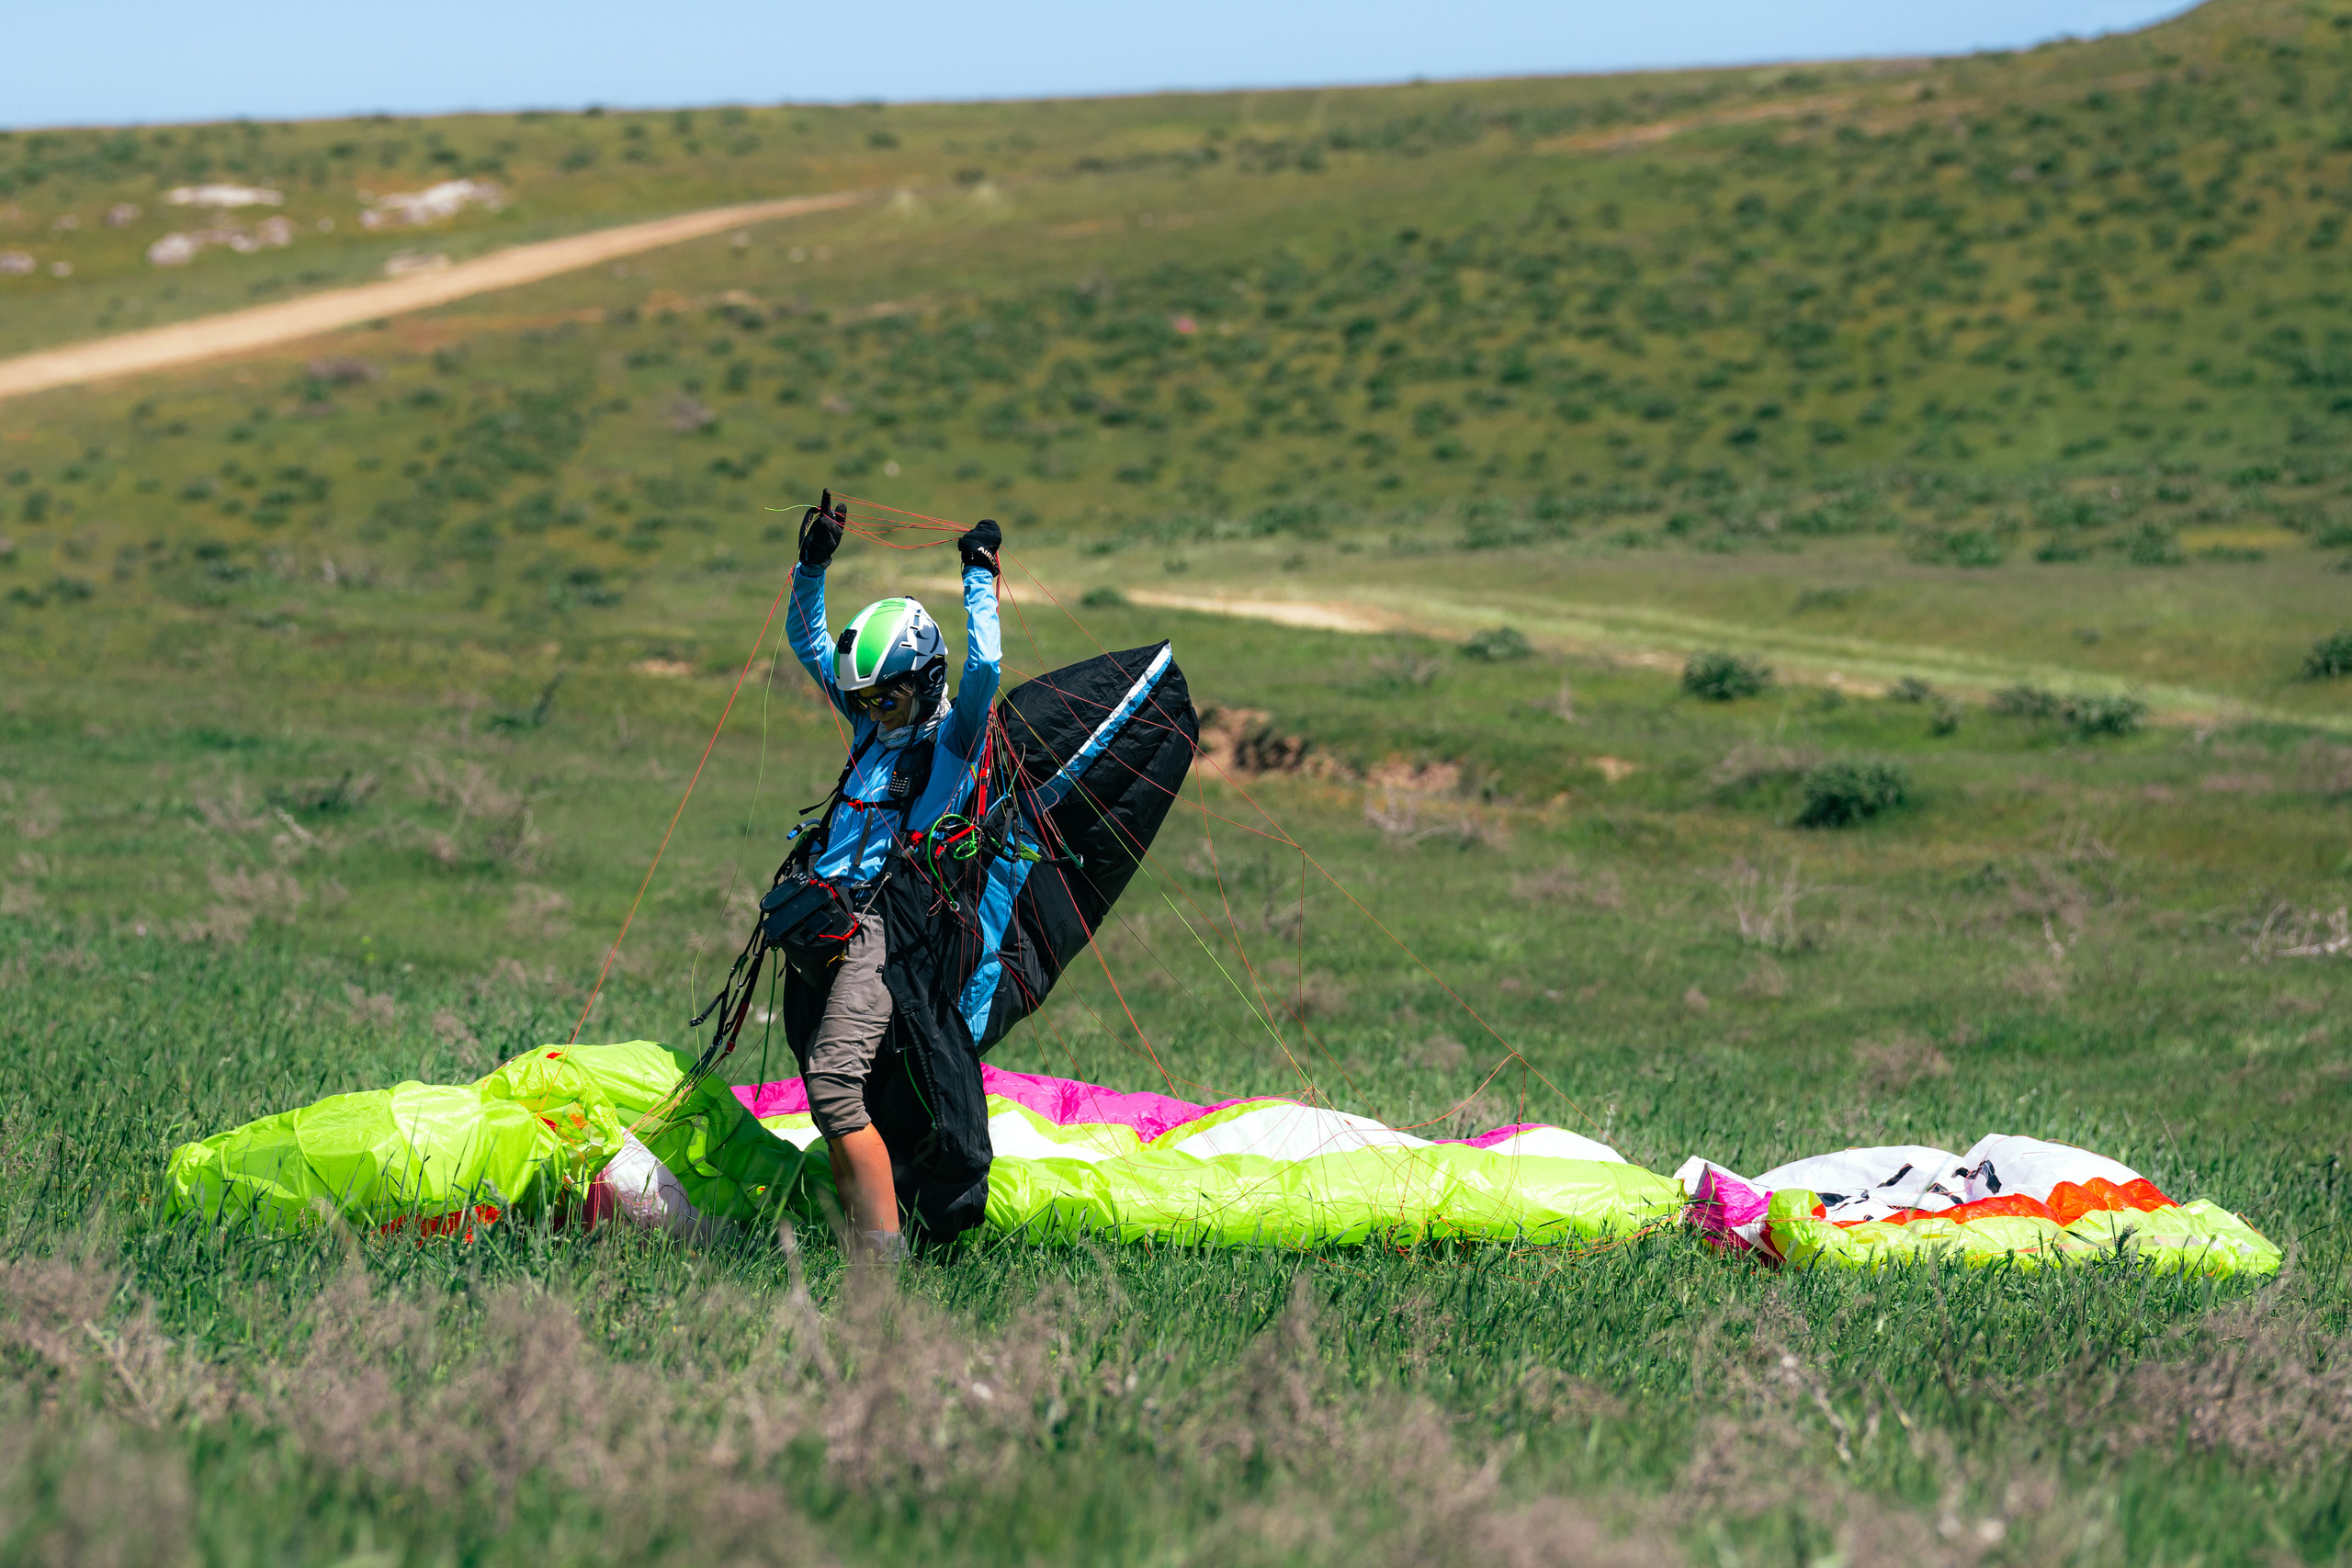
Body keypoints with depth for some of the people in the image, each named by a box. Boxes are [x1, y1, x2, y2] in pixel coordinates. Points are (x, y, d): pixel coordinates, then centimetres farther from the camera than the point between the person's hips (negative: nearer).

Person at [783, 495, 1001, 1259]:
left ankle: (887, 1252, -27)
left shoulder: (952, 737, -2)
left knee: (834, 1085, -23)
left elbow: (984, 667, -21)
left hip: (881, 927, -9)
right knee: (829, 1093, 9)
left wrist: (980, 578, -11)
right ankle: (857, 1239, 14)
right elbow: (809, 643, 28)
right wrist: (812, 566, 17)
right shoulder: (875, 724, 19)